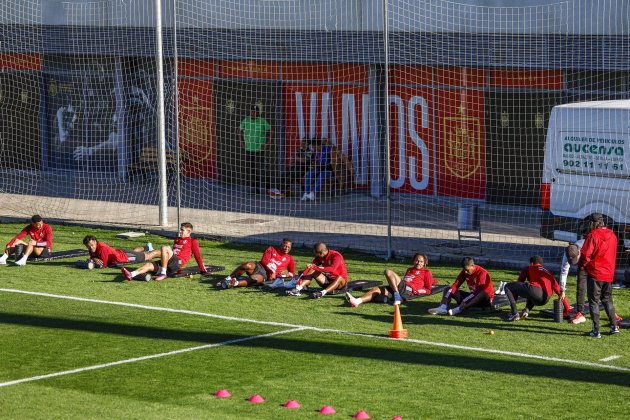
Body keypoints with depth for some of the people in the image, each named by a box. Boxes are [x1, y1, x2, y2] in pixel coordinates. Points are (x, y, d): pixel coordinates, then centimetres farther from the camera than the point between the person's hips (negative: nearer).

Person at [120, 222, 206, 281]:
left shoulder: (192, 241, 10)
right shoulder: (177, 240, 33)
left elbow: (197, 255, 7)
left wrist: (202, 269, 8)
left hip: (177, 263, -7)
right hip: (170, 264, 7)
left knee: (164, 248, -31)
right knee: (149, 265, -17)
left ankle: (163, 274, -31)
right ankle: (131, 275, -40)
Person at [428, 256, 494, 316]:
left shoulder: (482, 273, -21)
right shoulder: (464, 272, -1)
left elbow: (478, 291, -29)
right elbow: (455, 285, -7)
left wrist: (463, 302, -36)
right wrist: (446, 298, -23)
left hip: (486, 299, -7)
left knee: (483, 293, -43)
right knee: (448, 289, -2)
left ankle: (458, 310, -54)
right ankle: (443, 307, -34)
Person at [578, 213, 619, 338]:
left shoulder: (593, 235, -15)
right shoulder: (612, 235, 5)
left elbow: (586, 254, -17)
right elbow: (613, 254, 13)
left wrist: (581, 264, 2)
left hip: (595, 273, -6)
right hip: (609, 274, 6)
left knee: (594, 301, 2)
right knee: (607, 300, 20)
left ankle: (596, 331, 2)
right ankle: (614, 326, 19)